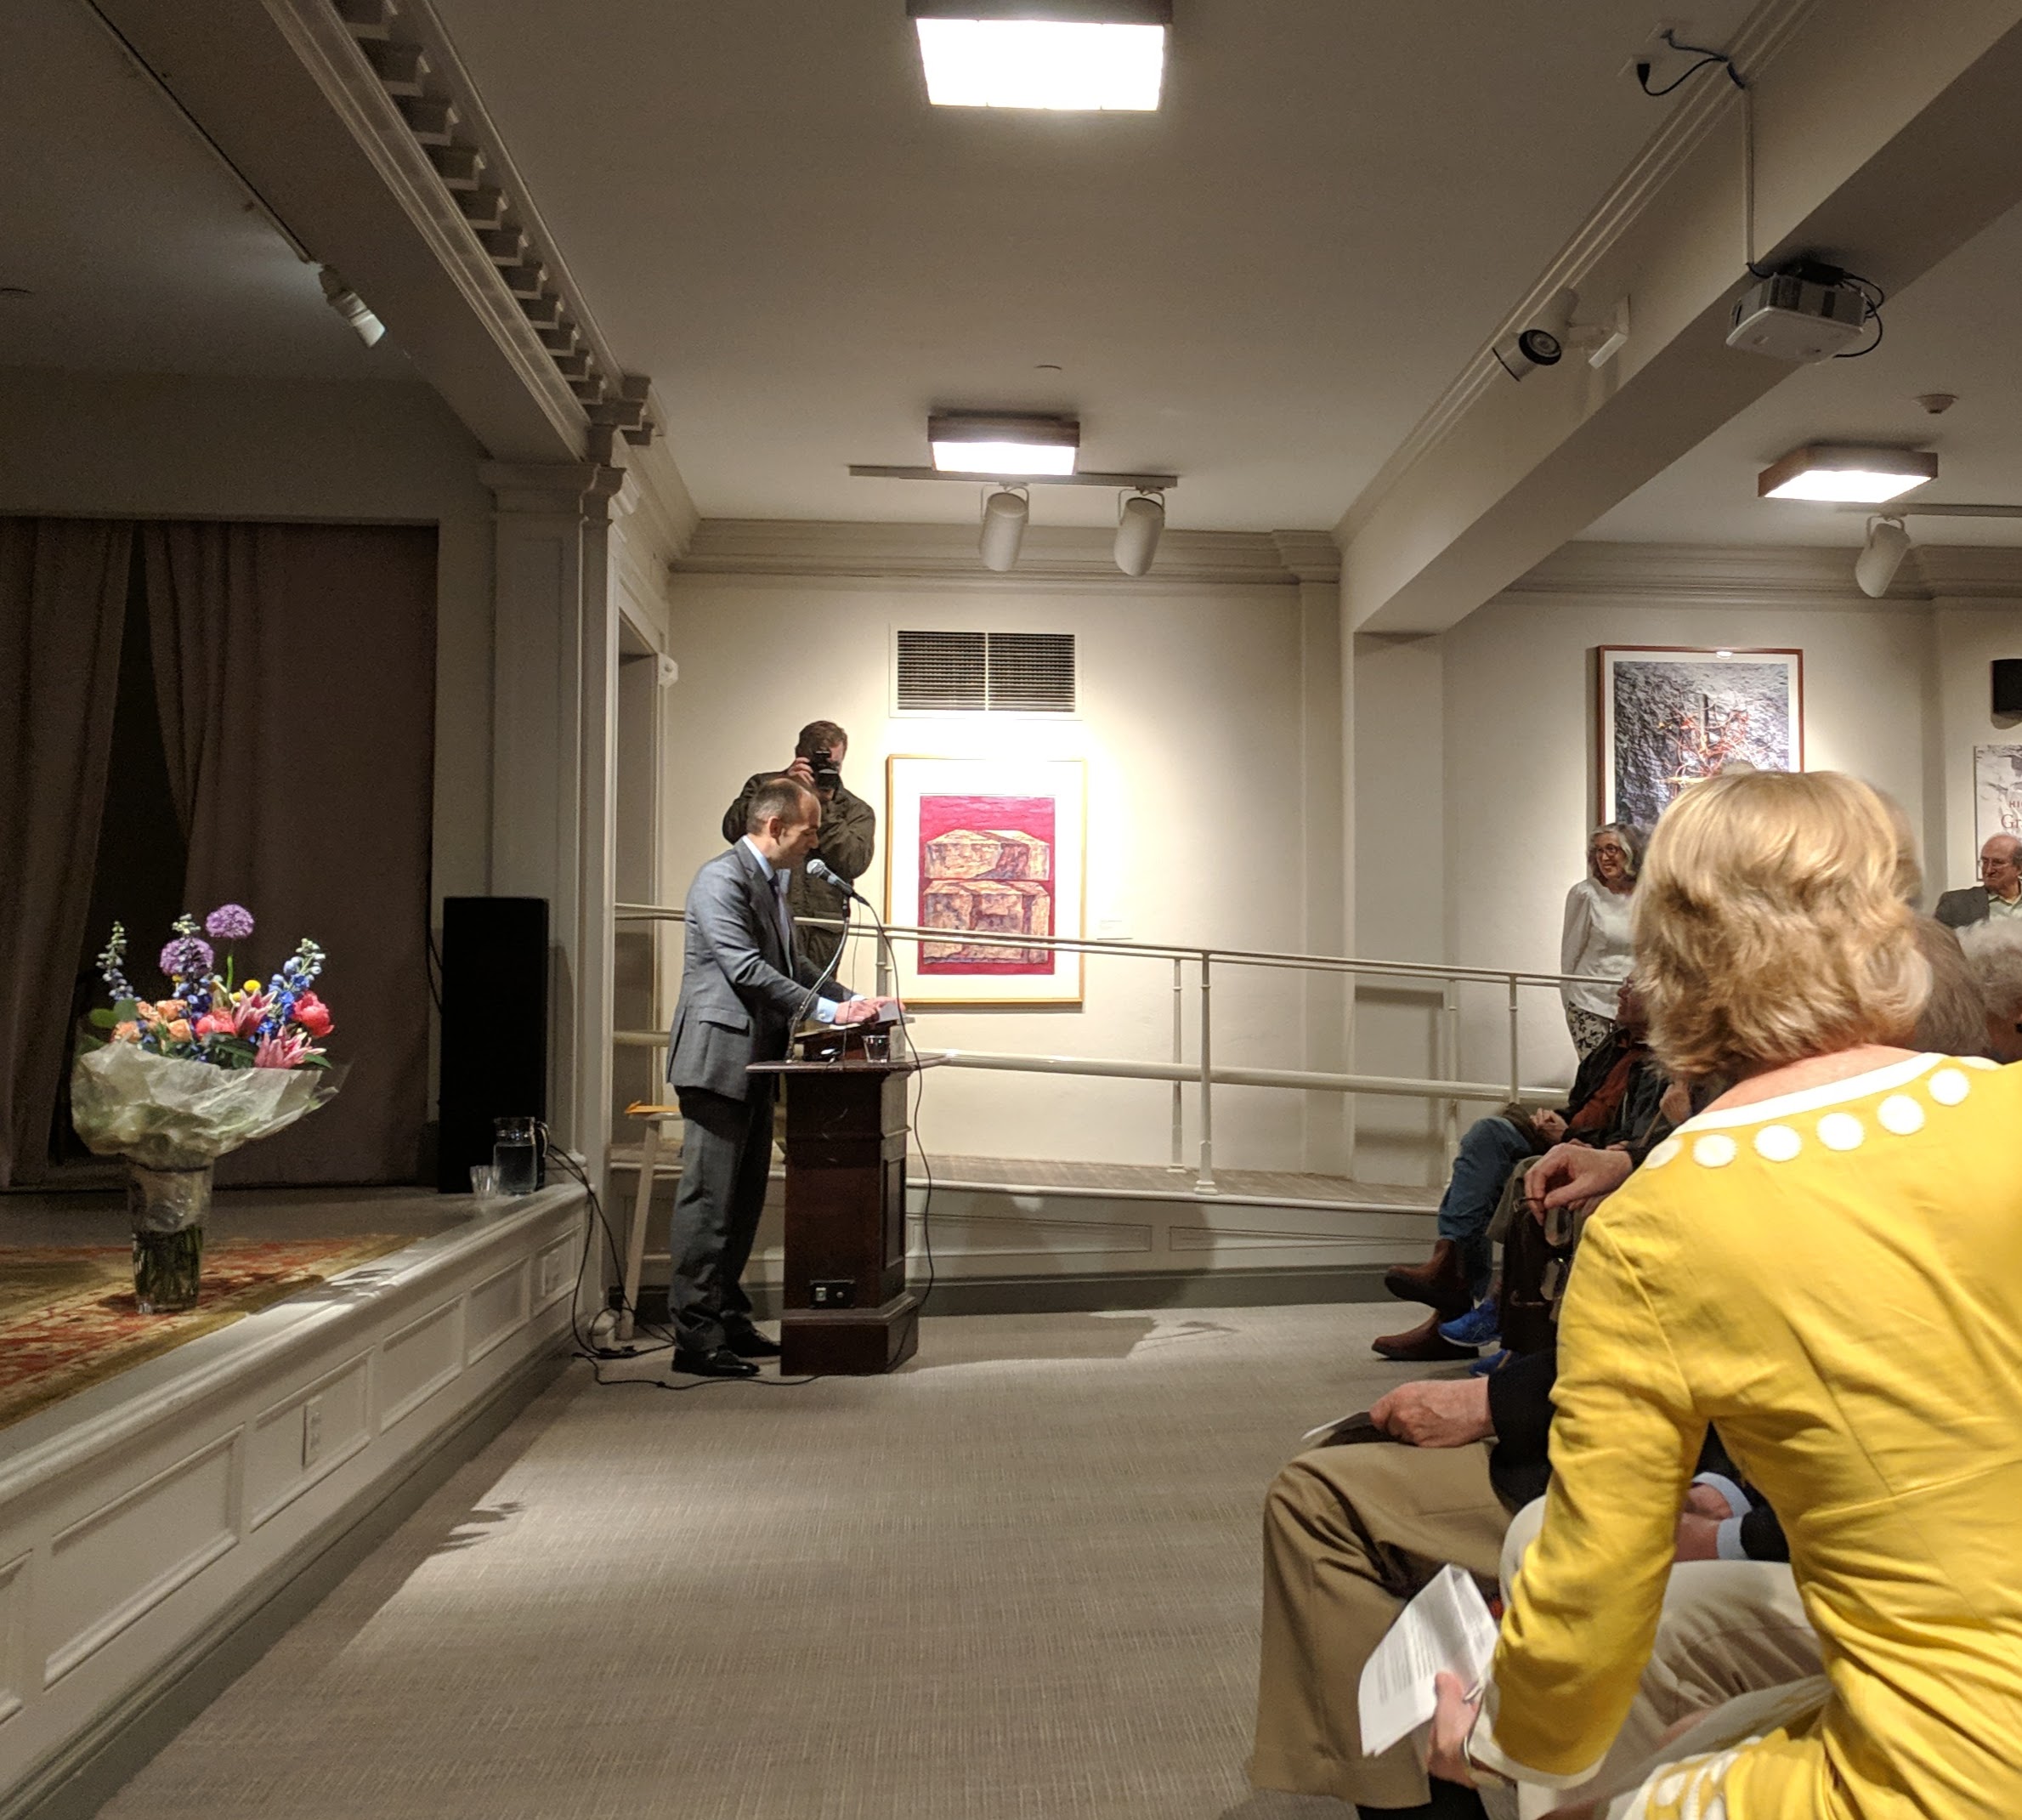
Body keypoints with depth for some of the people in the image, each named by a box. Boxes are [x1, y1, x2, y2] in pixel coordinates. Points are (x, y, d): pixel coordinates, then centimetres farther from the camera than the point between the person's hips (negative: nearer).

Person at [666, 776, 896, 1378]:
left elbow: (788, 965, 22)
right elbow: (747, 969, -21)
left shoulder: (772, 883, 17)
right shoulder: (722, 879, -14)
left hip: (754, 1061, 10)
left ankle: (727, 1321, 23)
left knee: (743, 1199, 14)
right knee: (708, 1198, -7)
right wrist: (825, 1009, -22)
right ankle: (694, 1337, -2)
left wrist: (850, 1000, 10)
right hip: (718, 1058, -10)